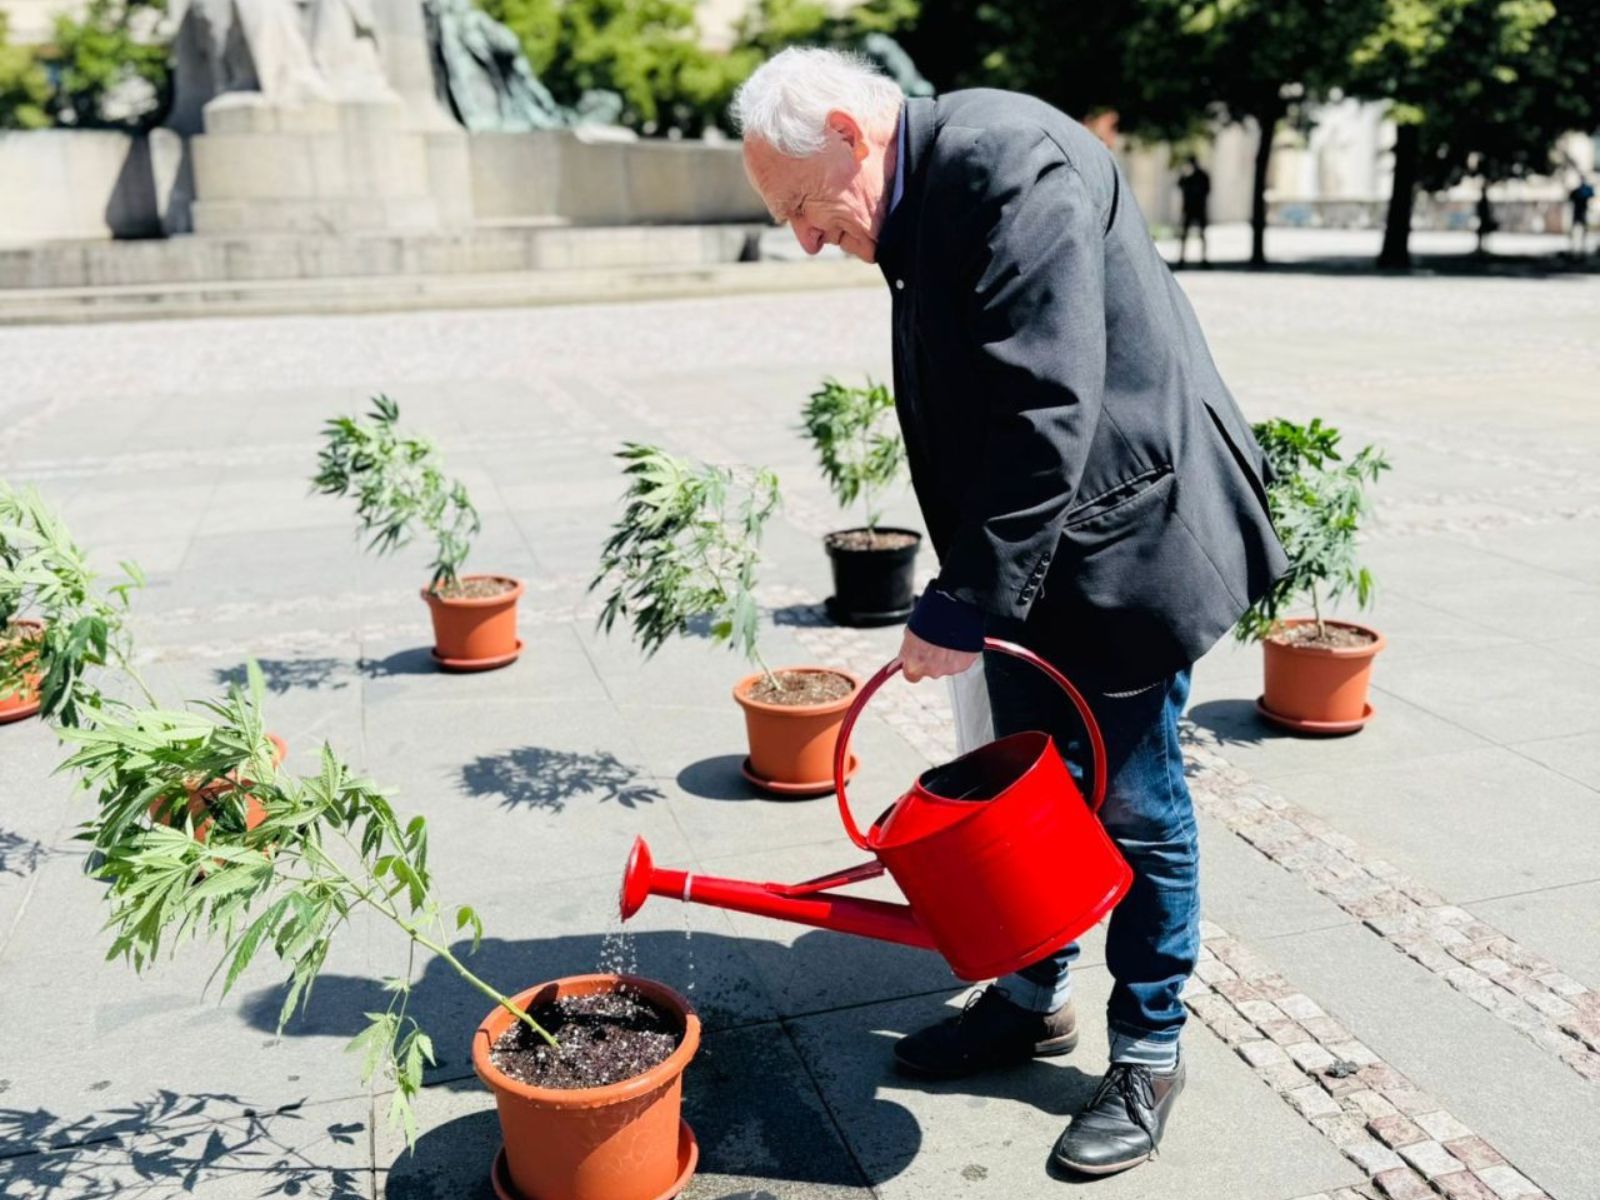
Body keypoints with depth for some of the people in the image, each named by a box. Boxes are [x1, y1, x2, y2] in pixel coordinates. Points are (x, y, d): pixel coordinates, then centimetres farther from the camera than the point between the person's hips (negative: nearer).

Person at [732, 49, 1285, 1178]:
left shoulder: (1012, 163, -21)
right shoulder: (929, 201, 9)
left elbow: (1047, 410, -28)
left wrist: (963, 605, -24)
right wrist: (972, 589, 9)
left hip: (1126, 541, -9)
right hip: (1028, 560, 9)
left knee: (1134, 807, 6)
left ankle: (1150, 1051, 25)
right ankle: (1036, 999, 37)